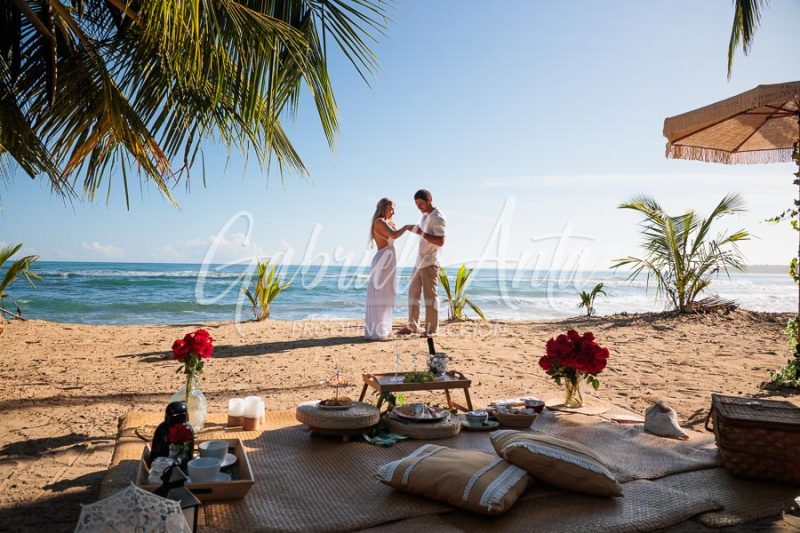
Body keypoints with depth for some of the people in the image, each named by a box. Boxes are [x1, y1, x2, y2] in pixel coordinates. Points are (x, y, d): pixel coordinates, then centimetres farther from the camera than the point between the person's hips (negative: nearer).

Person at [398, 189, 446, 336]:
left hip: (430, 262, -9)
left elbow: (440, 241, -23)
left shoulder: (438, 218, -13)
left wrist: (422, 233, -26)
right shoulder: (425, 216, 14)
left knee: (430, 295, -4)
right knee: (413, 292, 11)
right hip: (420, 261, 9)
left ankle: (431, 329, 3)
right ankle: (412, 326, 19)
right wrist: (416, 230, 11)